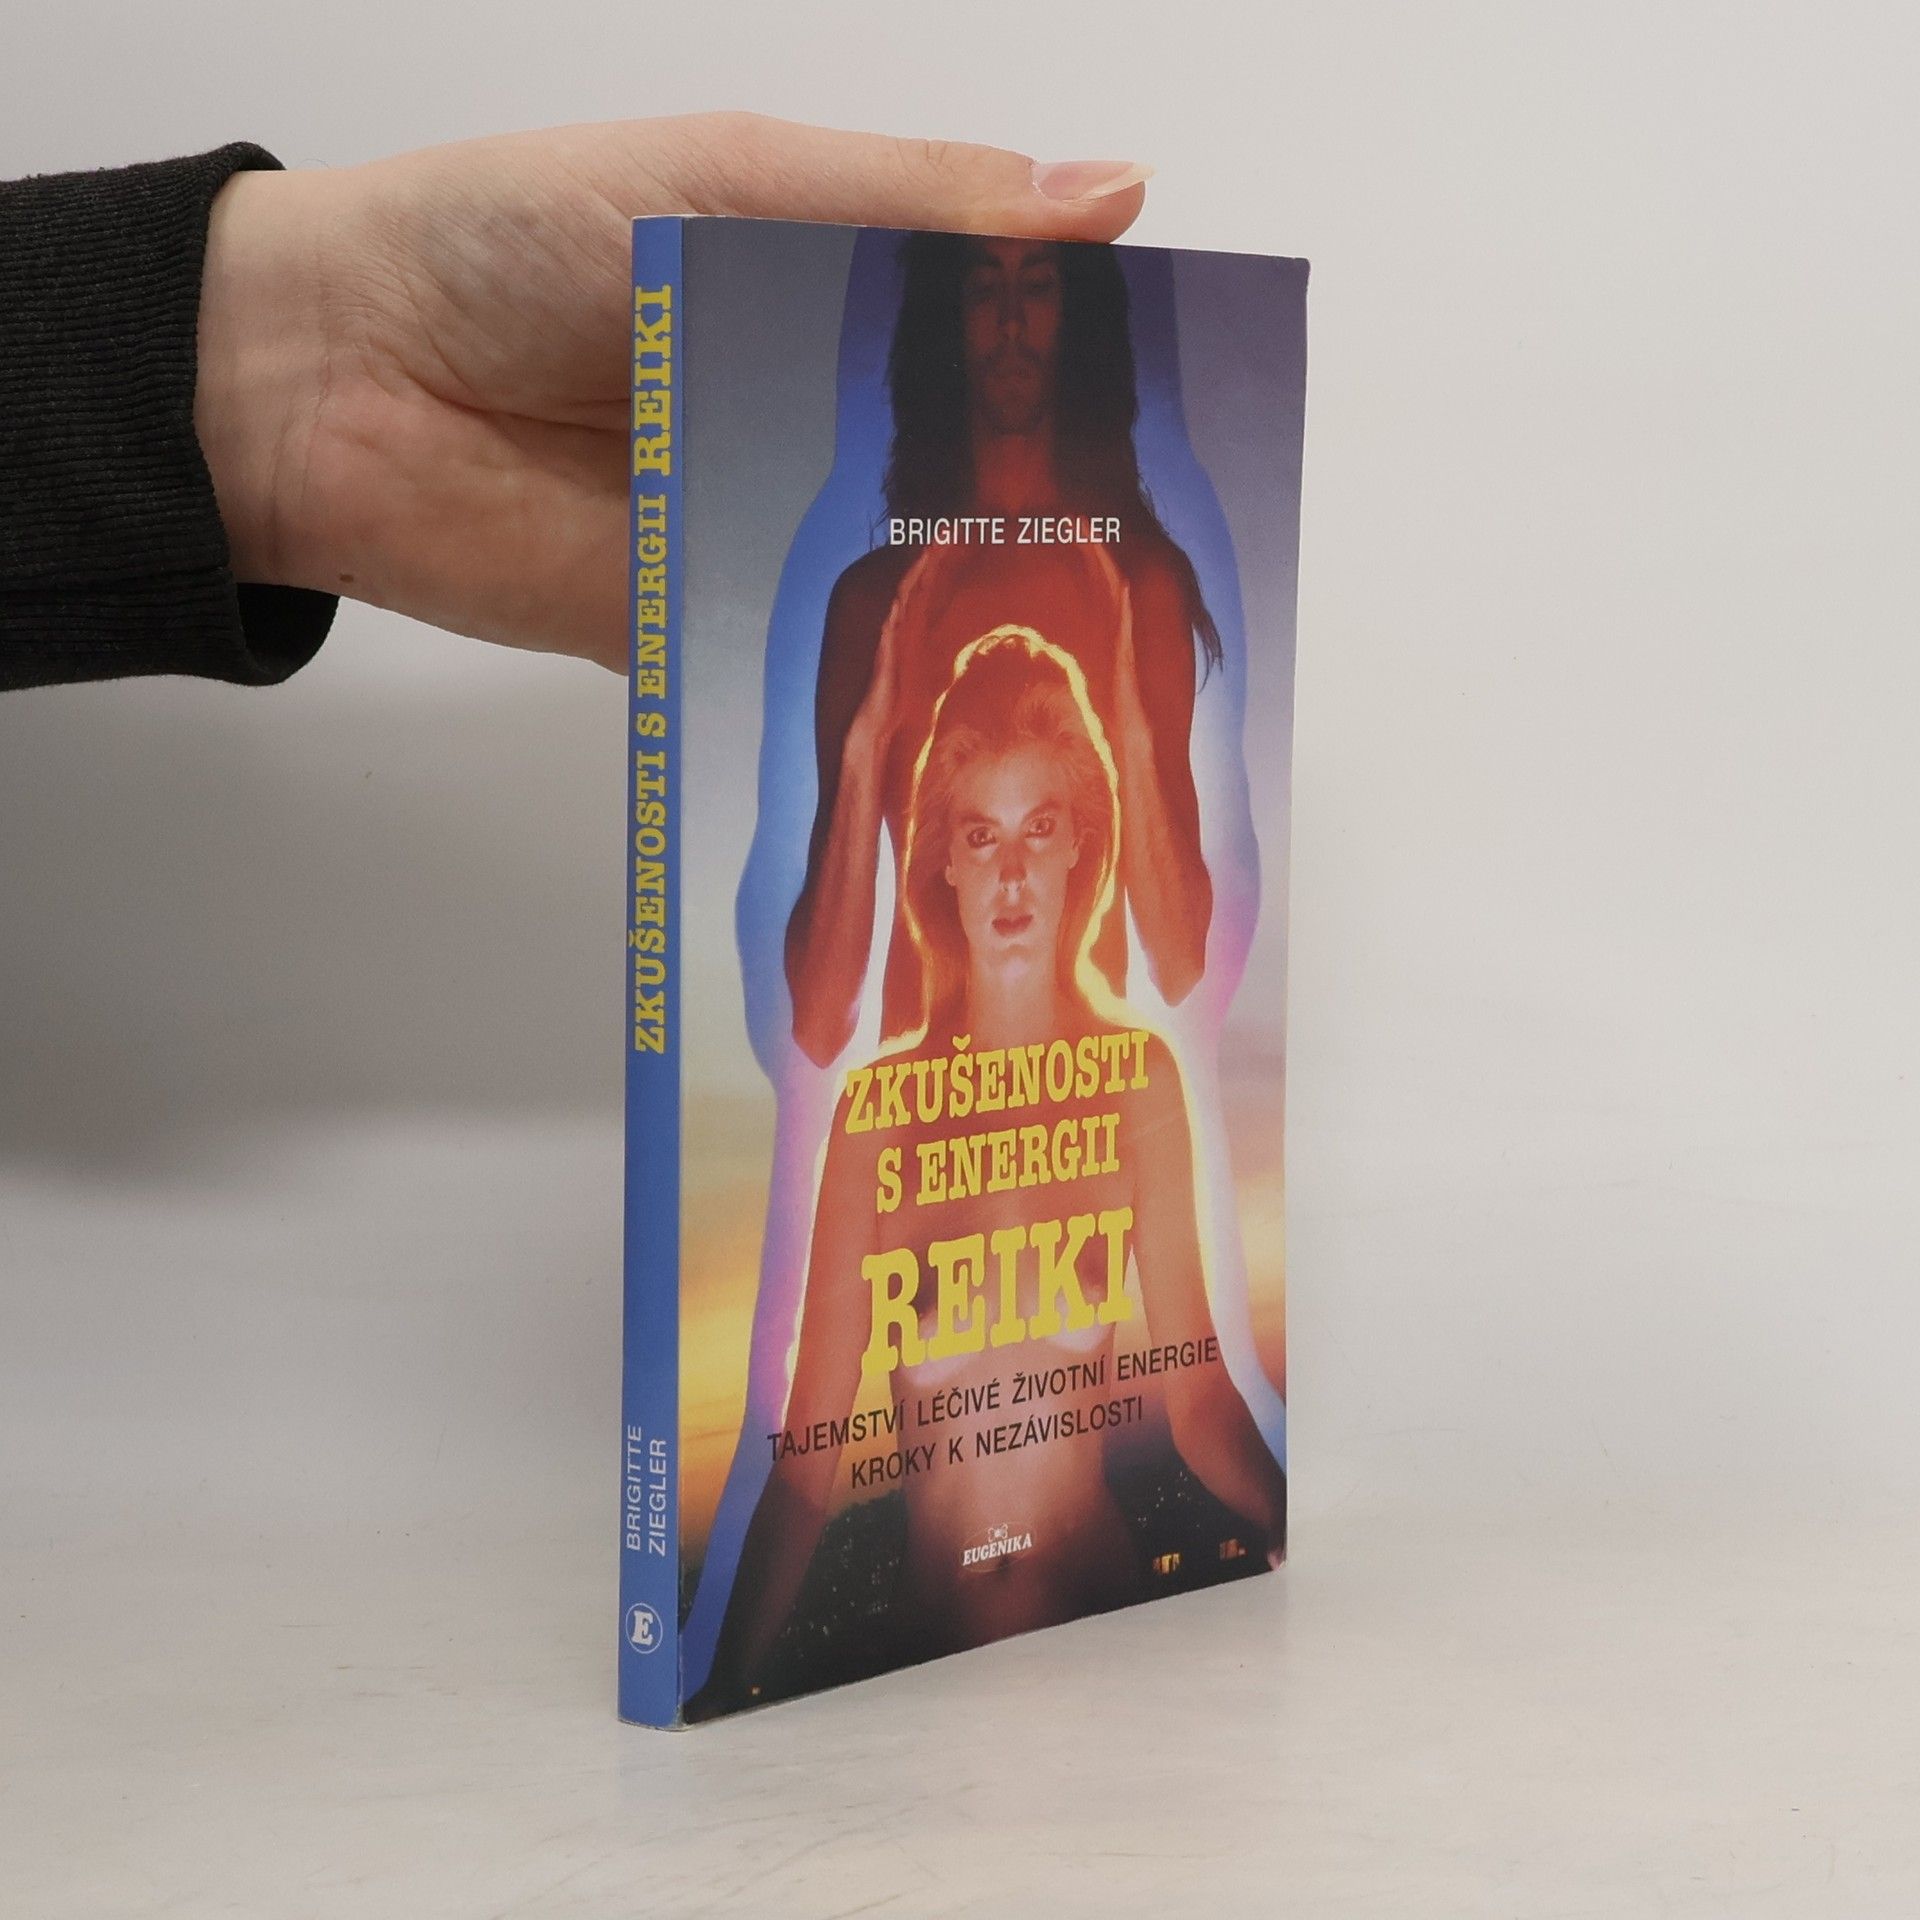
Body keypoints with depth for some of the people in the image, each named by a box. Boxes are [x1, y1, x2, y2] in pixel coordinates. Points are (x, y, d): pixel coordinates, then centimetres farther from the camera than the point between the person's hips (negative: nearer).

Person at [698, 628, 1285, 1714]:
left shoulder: (1138, 1080, 1)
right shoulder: (877, 1107, -1)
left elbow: (1196, 1389, -1)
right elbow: (809, 1453, -3)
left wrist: (1299, 1531, -21)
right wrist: (727, 1692, -14)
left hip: (1106, 1615, 0)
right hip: (927, 1641, 0)